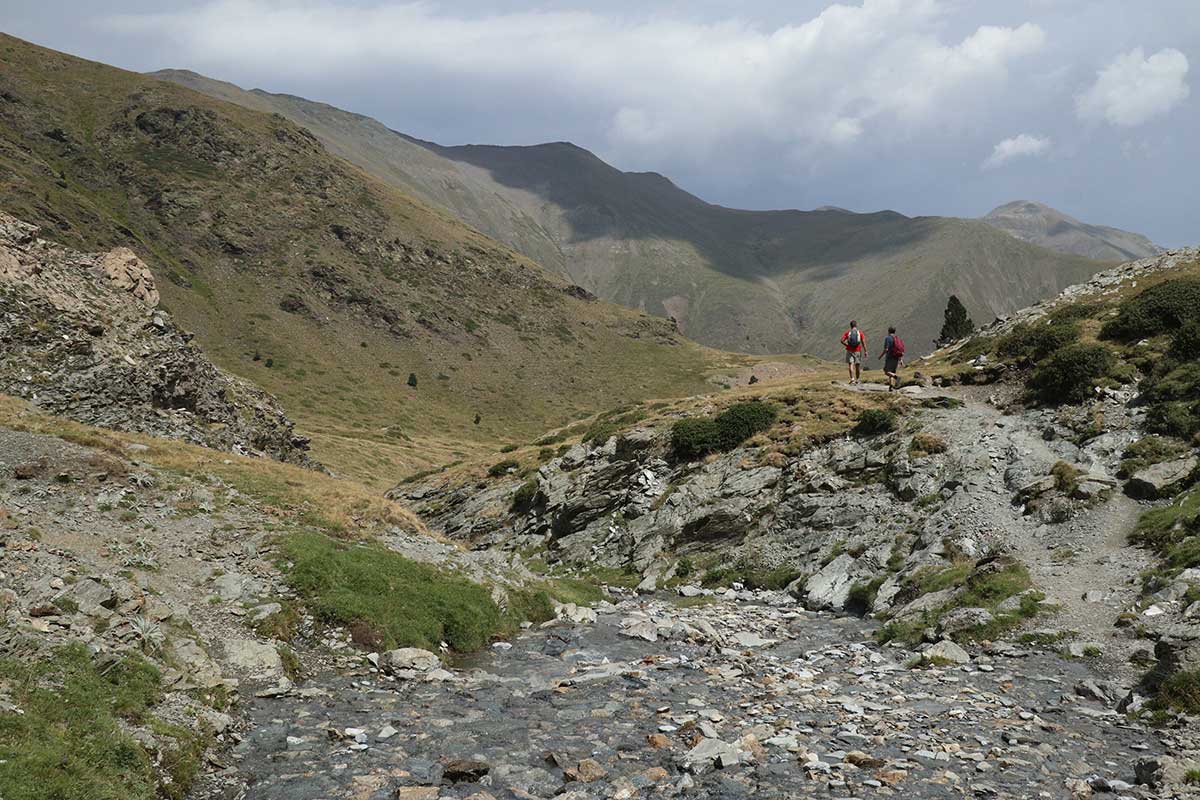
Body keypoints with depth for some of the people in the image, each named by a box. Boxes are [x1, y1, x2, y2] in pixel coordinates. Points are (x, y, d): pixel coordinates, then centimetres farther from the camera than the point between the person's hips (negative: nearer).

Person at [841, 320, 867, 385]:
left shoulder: (847, 333, 1)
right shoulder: (860, 333, 0)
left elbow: (842, 341, -8)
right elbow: (863, 342, -8)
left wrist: (847, 345, 7)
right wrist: (865, 351, -7)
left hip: (849, 351, -1)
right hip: (858, 351, 1)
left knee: (851, 365, -6)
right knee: (857, 365, 13)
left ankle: (852, 379, -23)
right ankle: (857, 380, 24)